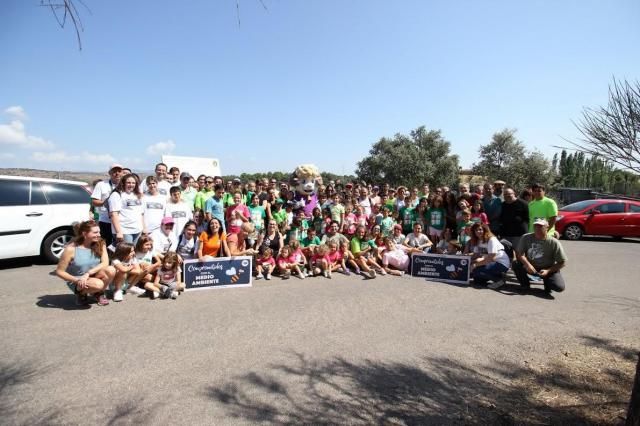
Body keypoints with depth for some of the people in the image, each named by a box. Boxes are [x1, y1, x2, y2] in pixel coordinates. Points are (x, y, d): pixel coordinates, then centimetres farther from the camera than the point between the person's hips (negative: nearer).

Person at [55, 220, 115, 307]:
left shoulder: (100, 244, -7)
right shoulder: (71, 249, -18)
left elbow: (105, 263, -18)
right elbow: (59, 271, -13)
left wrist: (88, 274, -29)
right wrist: (77, 280, -25)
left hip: (94, 276, 4)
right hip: (77, 282, -4)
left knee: (111, 270, -27)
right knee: (98, 284, -35)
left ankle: (99, 293, 2)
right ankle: (81, 294, 2)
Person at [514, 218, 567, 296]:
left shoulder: (554, 243, -13)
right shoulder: (526, 238, -8)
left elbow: (562, 262, -8)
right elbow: (519, 253, -11)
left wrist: (548, 271, -20)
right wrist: (527, 264, -29)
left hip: (548, 270, -1)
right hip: (530, 268, 1)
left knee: (560, 287, -27)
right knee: (516, 264, -27)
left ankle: (547, 282, 12)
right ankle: (525, 285, -1)